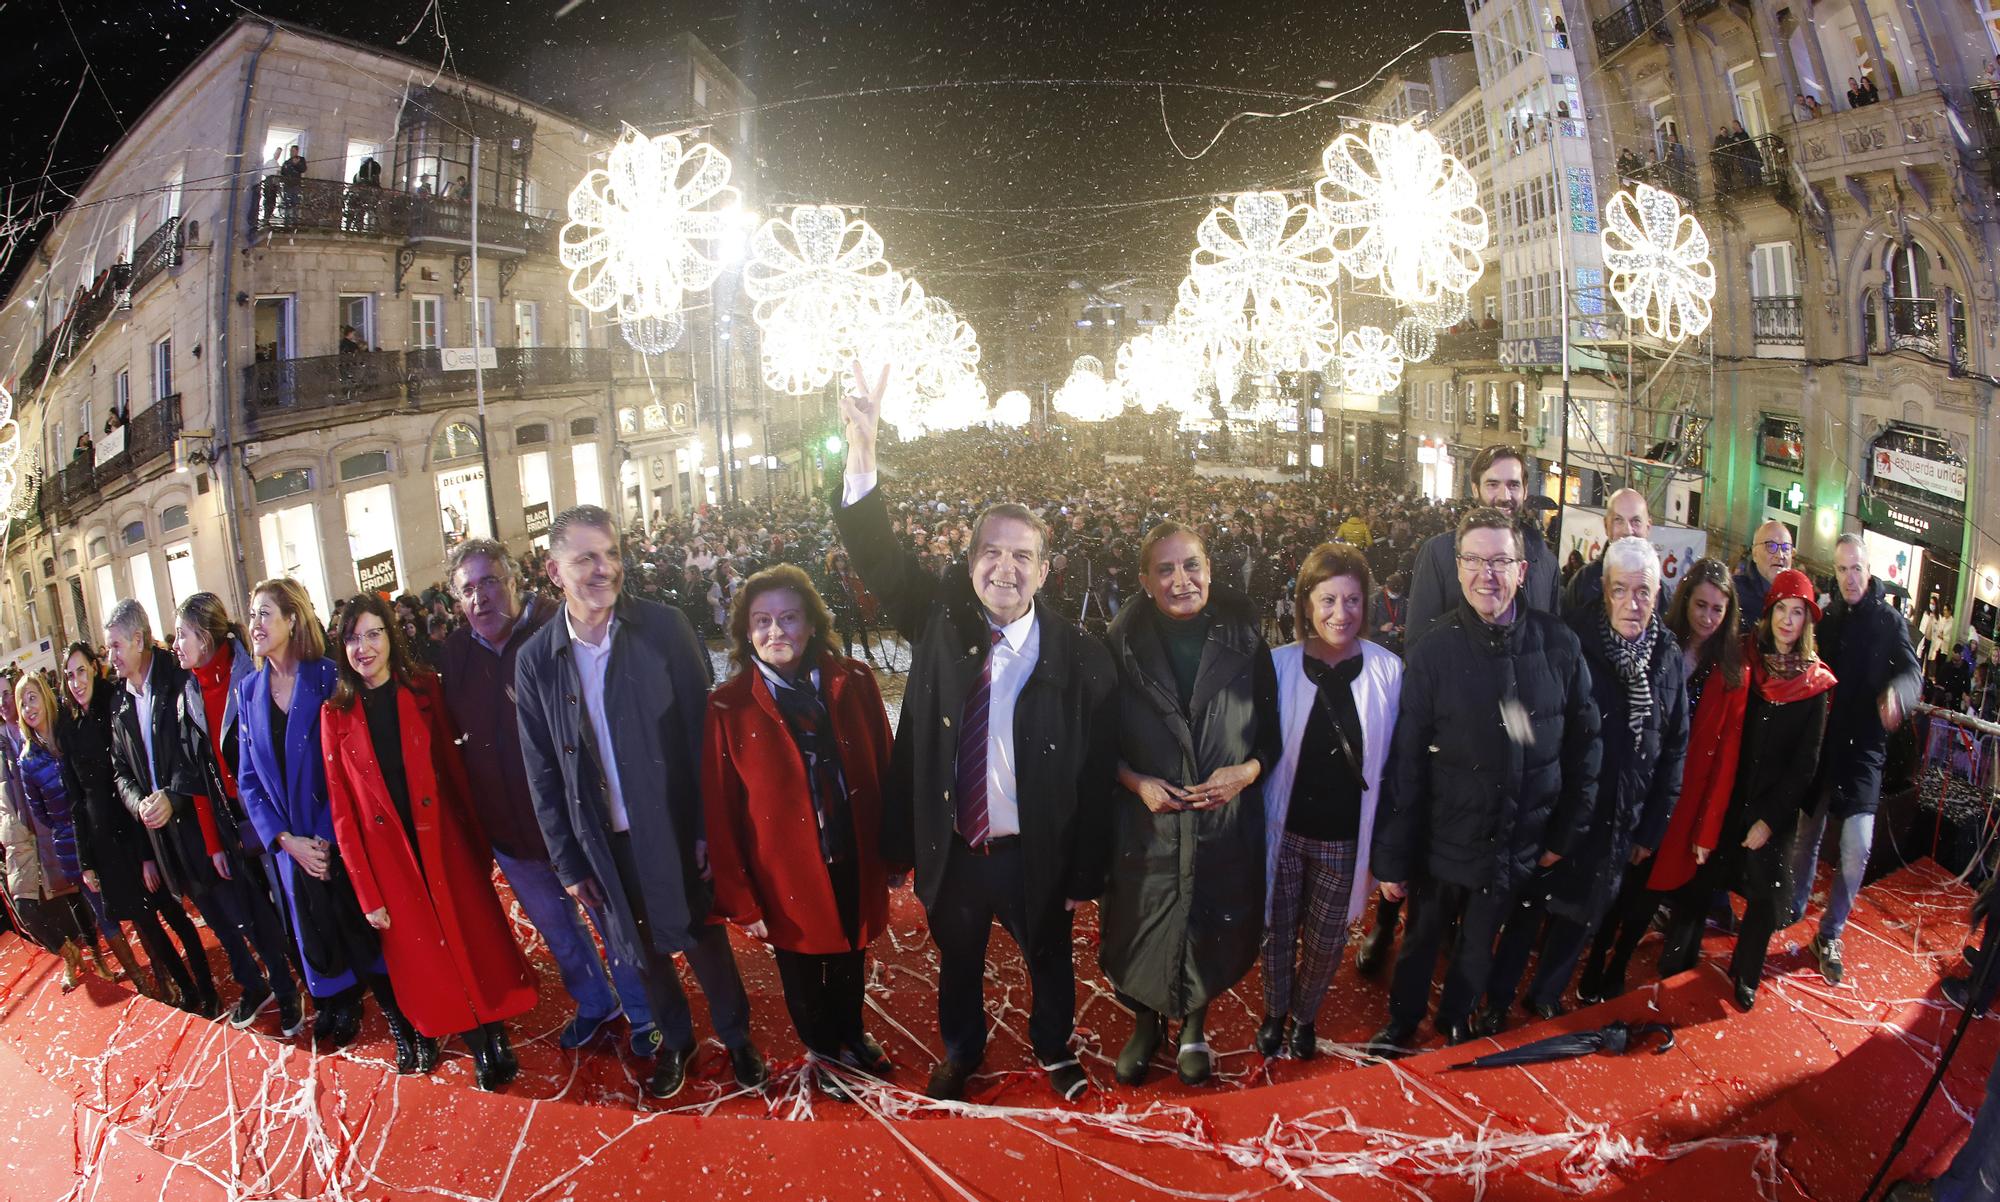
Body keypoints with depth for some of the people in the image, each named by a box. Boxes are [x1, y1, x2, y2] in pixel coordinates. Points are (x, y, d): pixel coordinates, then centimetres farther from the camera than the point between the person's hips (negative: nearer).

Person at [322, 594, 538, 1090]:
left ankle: (494, 1040, 28)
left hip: (444, 843, -1)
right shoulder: (336, 714, -3)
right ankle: (478, 1047, 31)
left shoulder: (424, 690, -3)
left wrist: (480, 844, -3)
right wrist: (367, 893, -5)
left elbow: (455, 768, -1)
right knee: (423, 955, 13)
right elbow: (342, 808, -3)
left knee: (477, 941, 8)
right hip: (387, 857, 1)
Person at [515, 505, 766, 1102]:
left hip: (676, 829, -2)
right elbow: (542, 771, 1)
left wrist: (709, 826, -10)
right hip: (606, 842, 2)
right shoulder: (535, 659, -6)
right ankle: (675, 1042, 44)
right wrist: (568, 862, 2)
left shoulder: (665, 627, -13)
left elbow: (701, 730, -9)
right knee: (646, 948, 19)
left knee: (705, 939, 15)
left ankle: (736, 1036, 39)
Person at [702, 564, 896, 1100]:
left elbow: (885, 770, -2)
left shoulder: (853, 683, -9)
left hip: (856, 865, 2)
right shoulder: (728, 708, -15)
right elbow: (719, 815, -11)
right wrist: (741, 901, -10)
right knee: (803, 975, 20)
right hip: (788, 878, -2)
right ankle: (824, 1050, 49)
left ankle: (853, 1034, 55)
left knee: (851, 960, 25)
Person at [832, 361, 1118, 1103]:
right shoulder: (940, 620, -9)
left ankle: (1054, 1051, 52)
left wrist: (1084, 878, -6)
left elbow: (1096, 780, -11)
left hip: (1036, 855, -2)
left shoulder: (1082, 661, -16)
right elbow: (878, 555, -22)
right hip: (950, 847, 2)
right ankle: (961, 1052, 52)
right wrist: (862, 449, -37)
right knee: (957, 960, 25)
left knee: (1049, 960, 23)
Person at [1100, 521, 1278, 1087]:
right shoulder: (1123, 645, -6)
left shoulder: (1244, 643, -4)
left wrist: (1247, 770, -14)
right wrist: (1136, 781, -14)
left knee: (1212, 929, 14)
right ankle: (1146, 1023, 41)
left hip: (1227, 823, 1)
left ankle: (1194, 1026, 42)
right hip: (1146, 823, 0)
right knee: (1143, 930, 11)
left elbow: (1272, 730, 3)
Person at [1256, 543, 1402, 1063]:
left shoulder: (1388, 670, -9)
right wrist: (1256, 823, -2)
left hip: (1346, 837, 0)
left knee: (1326, 940, 17)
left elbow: (1392, 761, -2)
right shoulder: (1279, 665, -9)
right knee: (1278, 931, 16)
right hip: (1284, 828, 0)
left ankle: (1304, 1016, 44)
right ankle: (1274, 1012, 43)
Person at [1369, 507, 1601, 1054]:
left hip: (1516, 843, 2)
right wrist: (1392, 858, -11)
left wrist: (1566, 831, 4)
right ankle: (1402, 1021, 43)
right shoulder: (1434, 651, -14)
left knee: (1479, 945, 22)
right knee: (1423, 940, 19)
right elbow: (1404, 762, -12)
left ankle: (1455, 1020, 47)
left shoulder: (1558, 645, -9)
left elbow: (1583, 742, 2)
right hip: (1445, 840, -1)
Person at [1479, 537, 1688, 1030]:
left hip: (1620, 822, 4)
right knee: (1530, 906, 9)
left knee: (1583, 914, 18)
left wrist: (1653, 826, 6)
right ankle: (1498, 998, 27)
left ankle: (1546, 995, 38)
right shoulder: (1574, 641, -14)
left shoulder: (1669, 657, -1)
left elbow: (1675, 748, 6)